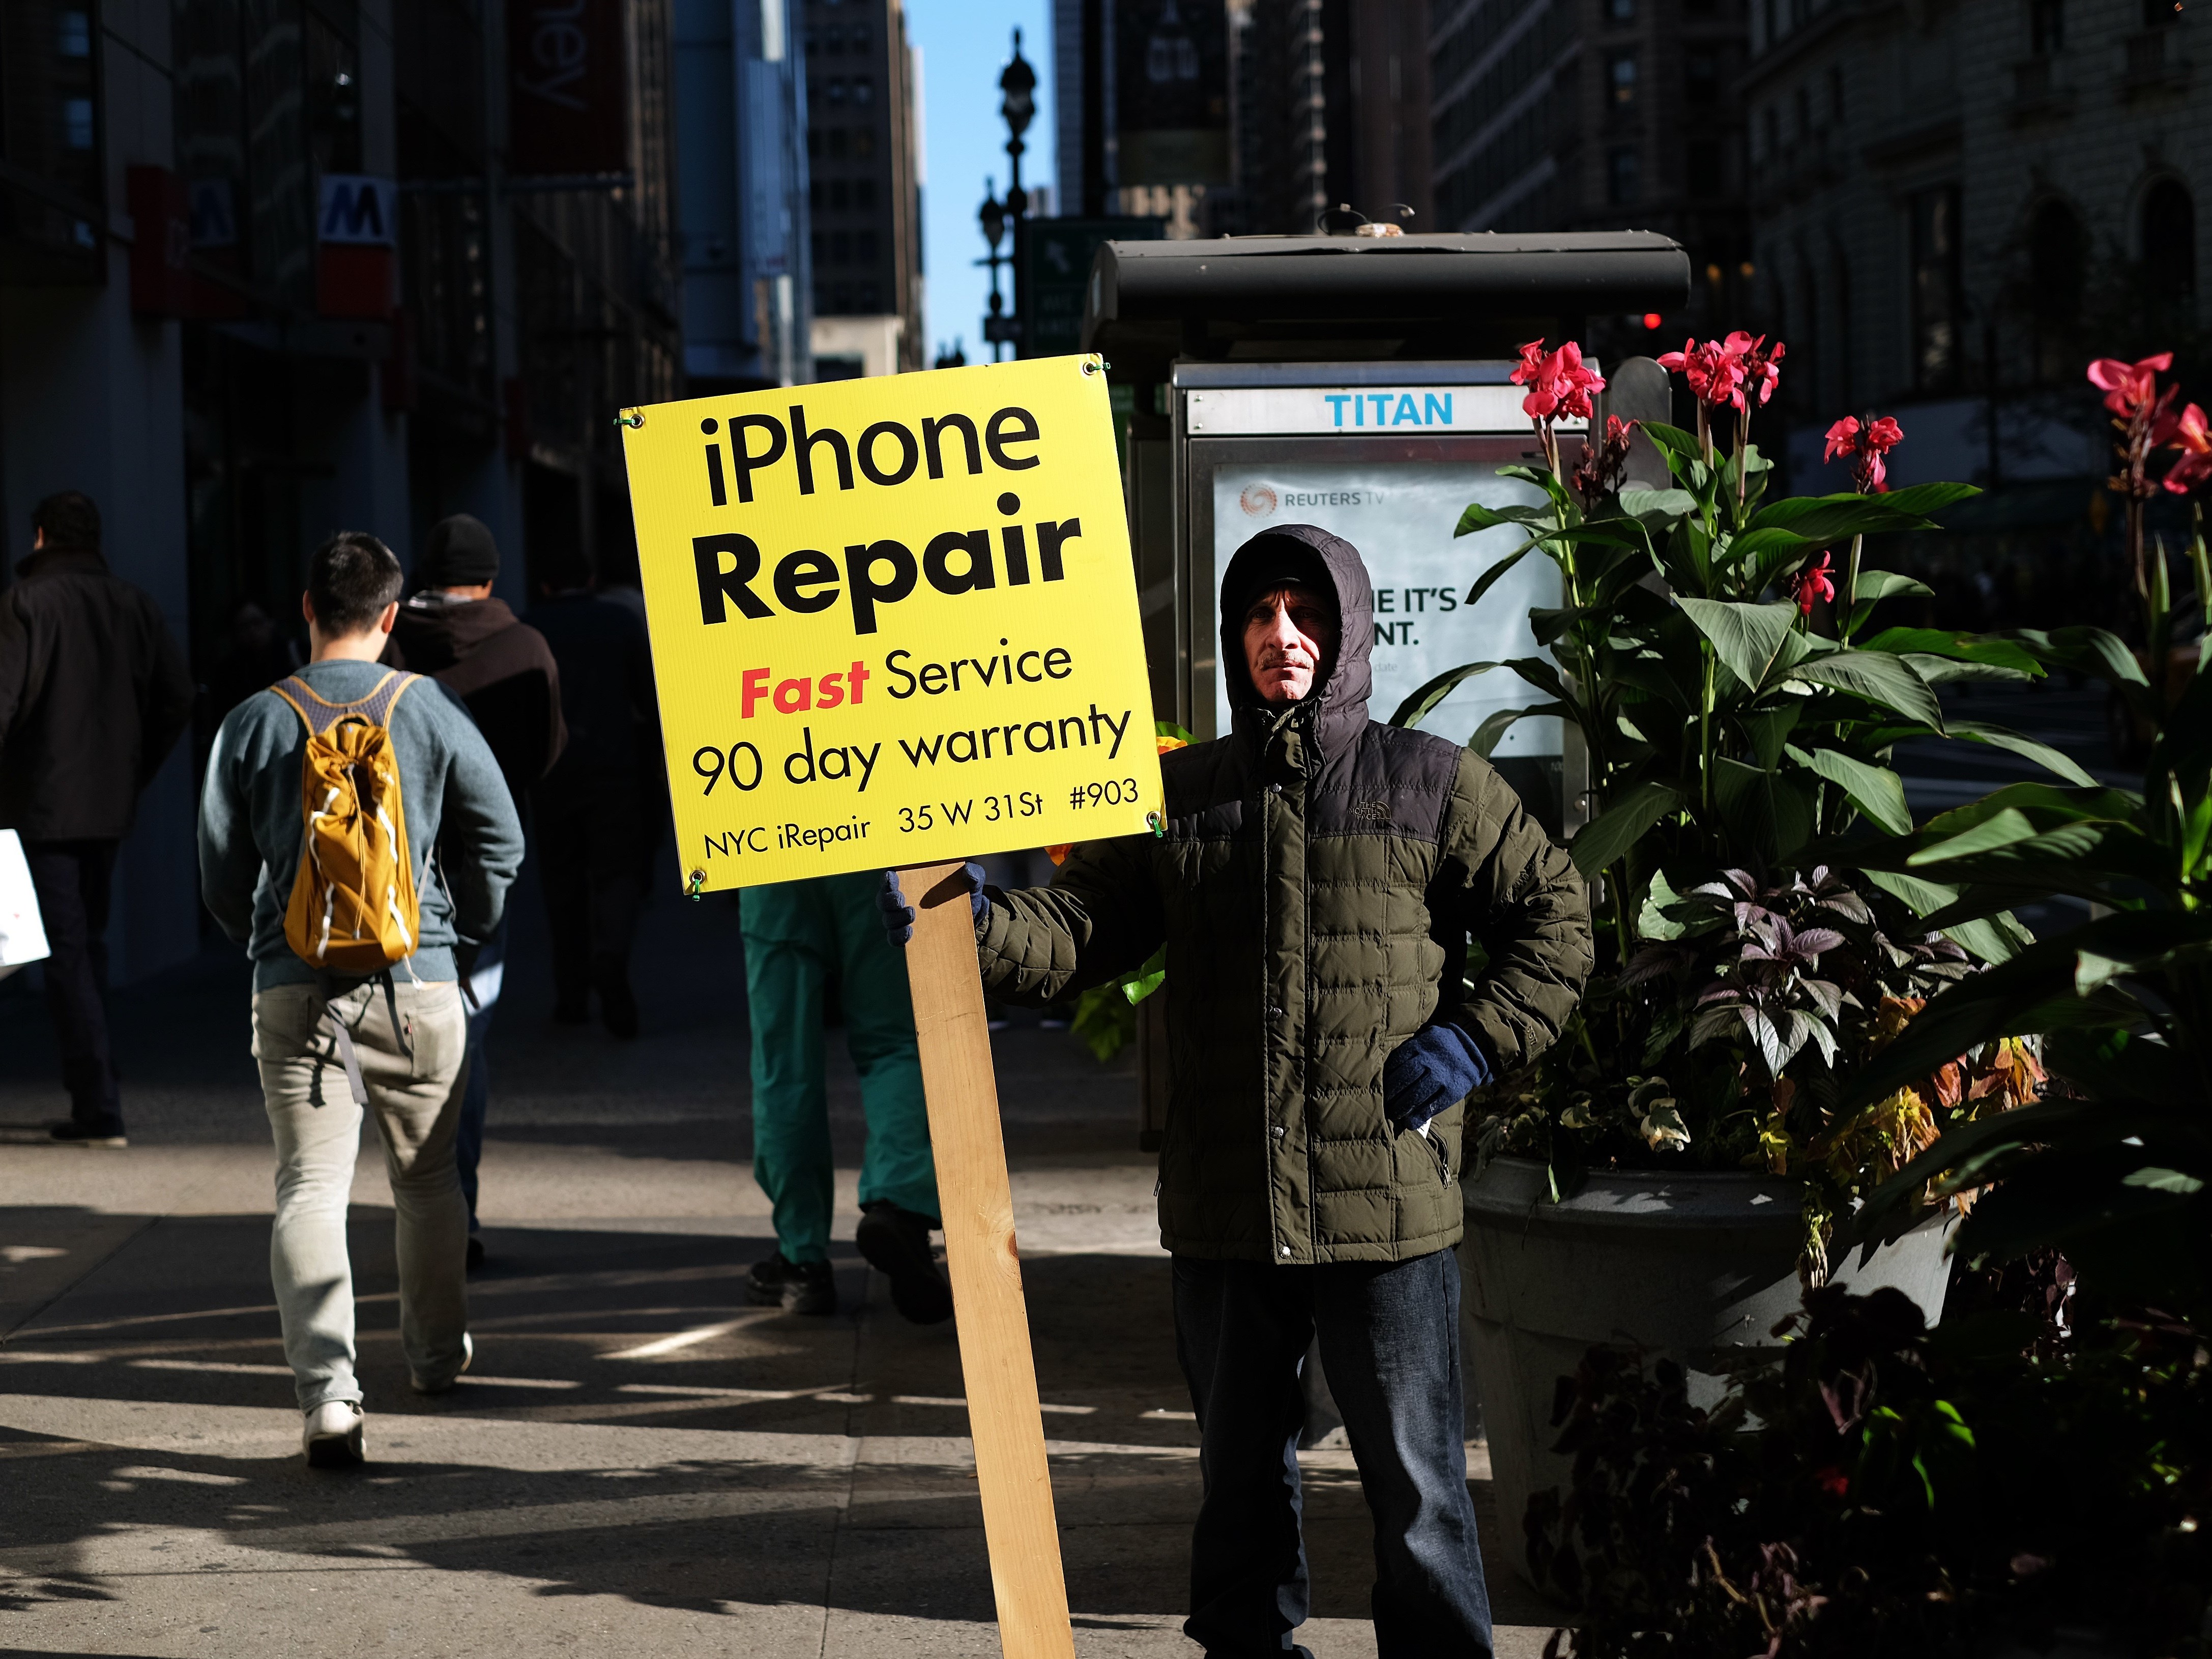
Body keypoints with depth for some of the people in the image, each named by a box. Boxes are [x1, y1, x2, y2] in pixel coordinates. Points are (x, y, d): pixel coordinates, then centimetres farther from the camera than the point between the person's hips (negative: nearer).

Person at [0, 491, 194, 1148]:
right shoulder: (134, 605, 9)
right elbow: (176, 699, 9)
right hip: (110, 805, 6)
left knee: (66, 952, -4)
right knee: (89, 946, 16)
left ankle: (99, 1110, -8)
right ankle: (92, 1101, 19)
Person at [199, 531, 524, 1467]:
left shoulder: (253, 723, 0)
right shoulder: (429, 711, -1)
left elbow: (220, 873, 6)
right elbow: (500, 839, 5)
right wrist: (464, 933, 20)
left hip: (294, 988, 0)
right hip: (417, 982, 1)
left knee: (310, 1186, -2)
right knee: (428, 1179, 19)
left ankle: (327, 1392, -18)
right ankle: (437, 1354, 35)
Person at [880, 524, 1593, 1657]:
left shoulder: (1433, 786, 1)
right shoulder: (1180, 795, 10)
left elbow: (1555, 919, 6)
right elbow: (1079, 931, 4)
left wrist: (1474, 1041, -6)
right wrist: (976, 924, -15)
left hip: (1388, 1208, -3)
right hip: (1225, 1212, 3)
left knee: (1416, 1481, 1)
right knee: (1241, 1471, 16)